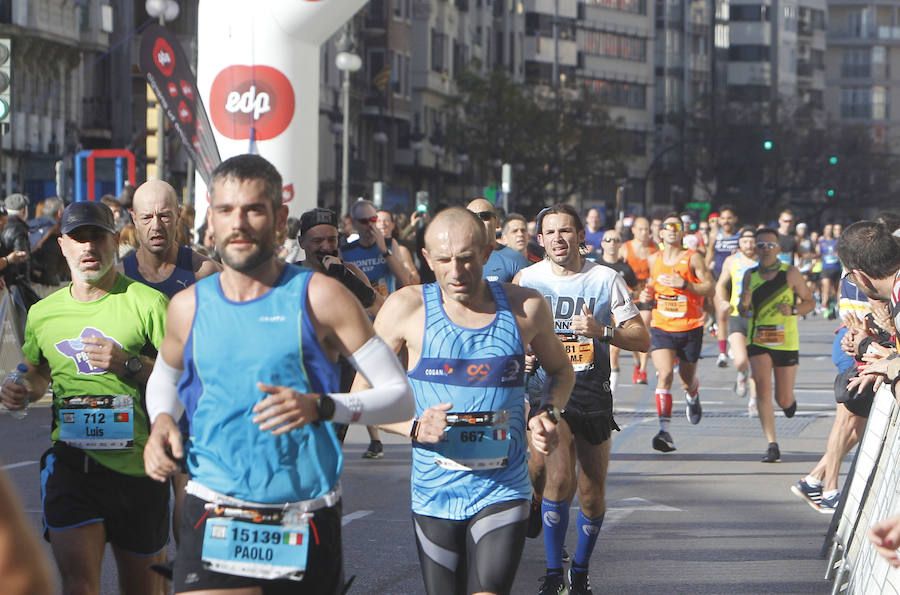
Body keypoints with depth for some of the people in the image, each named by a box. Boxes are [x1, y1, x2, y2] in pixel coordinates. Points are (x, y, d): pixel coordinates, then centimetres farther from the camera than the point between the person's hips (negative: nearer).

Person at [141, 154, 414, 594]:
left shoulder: (319, 297, -2)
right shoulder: (189, 306, 8)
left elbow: (401, 396, -3)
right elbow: (163, 380, 29)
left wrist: (320, 407, -19)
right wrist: (162, 420, 6)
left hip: (305, 527, -1)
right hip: (214, 522, 1)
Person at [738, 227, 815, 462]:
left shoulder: (790, 273, -5)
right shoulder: (750, 275, 4)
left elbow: (810, 302, 2)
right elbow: (742, 311, 11)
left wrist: (793, 310, -18)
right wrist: (744, 304, -12)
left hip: (786, 342, -1)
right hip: (758, 341, 1)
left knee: (784, 400, 5)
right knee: (762, 389, -17)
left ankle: (790, 400, 45)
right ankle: (772, 445, -15)